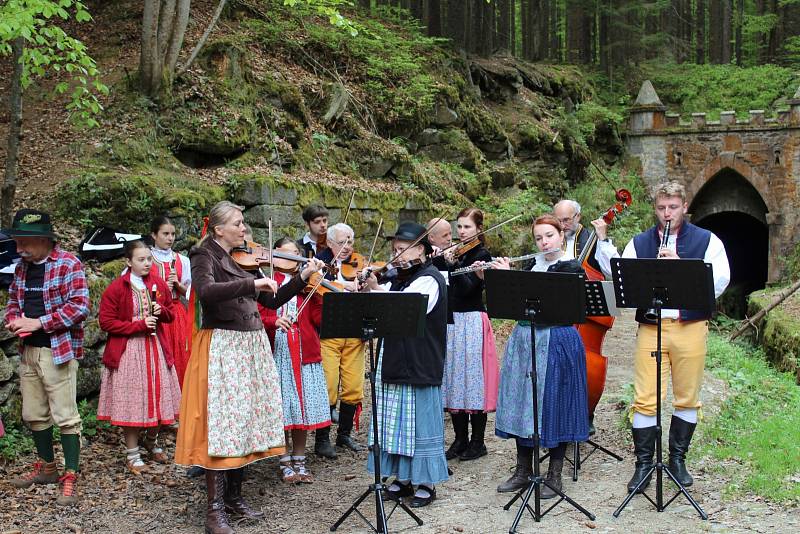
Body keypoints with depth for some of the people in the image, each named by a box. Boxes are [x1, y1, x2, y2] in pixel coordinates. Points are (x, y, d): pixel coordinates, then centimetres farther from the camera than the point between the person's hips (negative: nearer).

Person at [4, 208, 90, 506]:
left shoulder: (68, 265, -12)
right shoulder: (22, 267, 12)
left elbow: (80, 306, -18)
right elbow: (13, 300, 21)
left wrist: (38, 323, -19)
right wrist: (14, 321, -2)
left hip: (58, 351, -8)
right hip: (29, 351, 8)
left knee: (65, 417, -3)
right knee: (34, 415, 16)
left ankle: (71, 477, 5)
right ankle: (46, 468, 32)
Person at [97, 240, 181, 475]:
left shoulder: (159, 284, 6)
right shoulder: (116, 288, -8)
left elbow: (171, 314, 16)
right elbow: (106, 322, -10)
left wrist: (161, 312, -7)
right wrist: (139, 325, -16)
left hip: (156, 347, 4)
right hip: (128, 351, -4)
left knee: (158, 397, 8)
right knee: (132, 401, -2)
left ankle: (151, 442, 33)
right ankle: (132, 454, 12)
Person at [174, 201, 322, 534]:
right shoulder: (204, 256, -4)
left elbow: (271, 300, 13)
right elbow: (205, 291, -25)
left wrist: (303, 278, 3)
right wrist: (251, 284, -32)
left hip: (252, 346, 7)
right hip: (222, 348, -7)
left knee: (245, 420, 10)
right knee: (221, 423, -8)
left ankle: (234, 497, 21)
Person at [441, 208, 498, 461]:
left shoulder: (482, 255, -5)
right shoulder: (457, 253, 13)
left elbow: (467, 287, -18)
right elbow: (447, 286, 8)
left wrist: (453, 264, -30)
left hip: (472, 322, -6)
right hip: (451, 321, 7)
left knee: (473, 379, -4)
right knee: (454, 380, 8)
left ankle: (478, 441, 6)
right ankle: (460, 440, 17)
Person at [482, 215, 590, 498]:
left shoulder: (571, 268, -8)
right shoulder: (534, 265, 11)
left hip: (556, 343, -6)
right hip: (524, 341, 6)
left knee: (553, 405, 1)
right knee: (522, 403, 10)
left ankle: (555, 475, 14)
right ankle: (523, 470, 22)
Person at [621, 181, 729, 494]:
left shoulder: (707, 241, 6)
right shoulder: (639, 243, 12)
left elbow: (719, 283, -7)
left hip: (690, 327, 0)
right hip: (650, 327, 1)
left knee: (687, 397, 8)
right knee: (645, 398, -1)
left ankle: (678, 459, 24)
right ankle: (643, 463, 10)